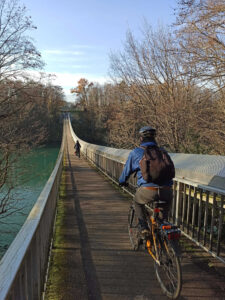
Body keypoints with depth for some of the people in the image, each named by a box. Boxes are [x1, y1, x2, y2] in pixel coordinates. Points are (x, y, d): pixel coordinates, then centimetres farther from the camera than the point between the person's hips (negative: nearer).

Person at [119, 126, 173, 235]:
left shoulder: (135, 152, 11)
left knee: (137, 202, 31)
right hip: (166, 190, 3)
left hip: (148, 190, -3)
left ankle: (143, 226, 21)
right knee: (168, 200, 39)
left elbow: (127, 170, 23)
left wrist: (122, 181, 44)